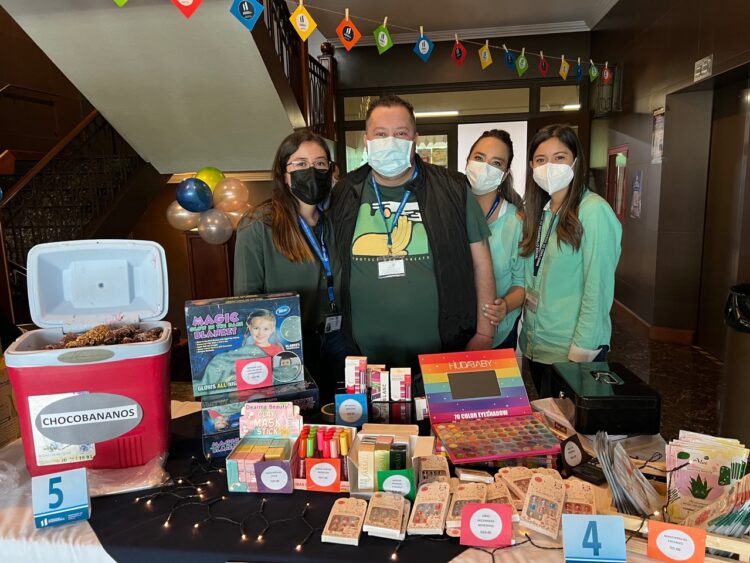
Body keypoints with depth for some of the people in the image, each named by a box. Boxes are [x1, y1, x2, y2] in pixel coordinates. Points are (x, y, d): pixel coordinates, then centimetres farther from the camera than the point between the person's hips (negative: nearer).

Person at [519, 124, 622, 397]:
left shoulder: (593, 211, -15)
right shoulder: (539, 211, 7)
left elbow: (598, 288, -17)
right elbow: (533, 283, 9)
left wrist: (581, 351, -17)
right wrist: (527, 342, 7)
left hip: (572, 349, -7)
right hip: (536, 346, 7)